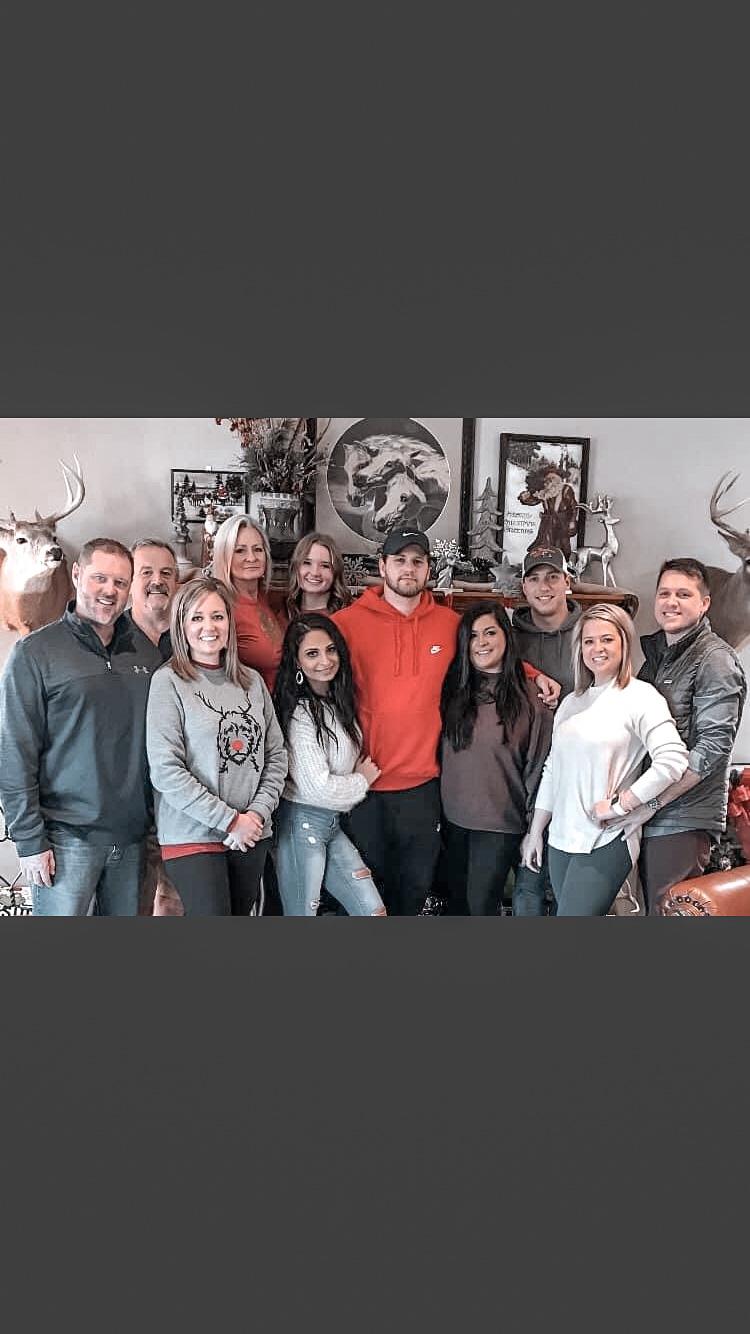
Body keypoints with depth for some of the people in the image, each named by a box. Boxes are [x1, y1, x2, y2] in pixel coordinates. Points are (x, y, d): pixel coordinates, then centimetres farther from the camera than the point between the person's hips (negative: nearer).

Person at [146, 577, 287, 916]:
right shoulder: (169, 681, -7)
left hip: (252, 836, 5)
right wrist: (230, 820, -13)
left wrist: (257, 813, -6)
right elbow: (165, 771, -13)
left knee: (241, 914, 14)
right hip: (192, 836, -5)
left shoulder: (252, 681, 8)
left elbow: (276, 755, 9)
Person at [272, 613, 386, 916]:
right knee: (303, 914, 7)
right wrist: (362, 780, -5)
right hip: (303, 823, -8)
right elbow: (317, 788, -21)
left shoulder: (337, 701, 6)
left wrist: (361, 776, 4)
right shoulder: (300, 713, -19)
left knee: (373, 911, 6)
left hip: (333, 823, 8)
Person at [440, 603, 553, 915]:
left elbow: (538, 766, -3)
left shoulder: (528, 696, -5)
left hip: (500, 823, -4)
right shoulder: (453, 689, 4)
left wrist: (533, 828, -3)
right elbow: (440, 755, 10)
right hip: (453, 819, 4)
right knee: (458, 901, 14)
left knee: (481, 904, -2)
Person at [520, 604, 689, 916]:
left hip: (606, 841, -6)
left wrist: (618, 805, -15)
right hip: (560, 840, 7)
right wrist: (535, 832, 17)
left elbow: (673, 759, -19)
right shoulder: (571, 703, 15)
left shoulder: (640, 697, -6)